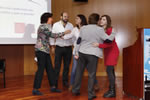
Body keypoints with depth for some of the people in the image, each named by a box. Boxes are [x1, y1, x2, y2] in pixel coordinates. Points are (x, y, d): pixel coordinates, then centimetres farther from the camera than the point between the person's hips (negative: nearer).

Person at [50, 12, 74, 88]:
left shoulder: (71, 25, 5)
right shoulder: (56, 25, 0)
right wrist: (52, 46, 2)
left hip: (68, 48, 2)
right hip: (59, 48, -2)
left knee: (67, 66, 10)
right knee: (57, 66, 0)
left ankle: (65, 82, 23)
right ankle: (55, 83, 10)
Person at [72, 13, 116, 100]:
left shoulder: (83, 28, 5)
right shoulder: (99, 29, -8)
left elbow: (79, 40, 8)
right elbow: (108, 39, -6)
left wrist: (76, 52, 14)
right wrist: (113, 34, 12)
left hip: (82, 52, 4)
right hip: (92, 54, -4)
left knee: (79, 72, 16)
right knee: (92, 75, 5)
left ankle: (75, 90, 26)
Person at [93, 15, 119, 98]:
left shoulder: (110, 30, -20)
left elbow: (110, 43, -26)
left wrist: (99, 45, -33)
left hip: (112, 51, -7)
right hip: (107, 52, 8)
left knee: (109, 70, -10)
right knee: (111, 71, 11)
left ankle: (112, 92, -2)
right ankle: (112, 90, 20)